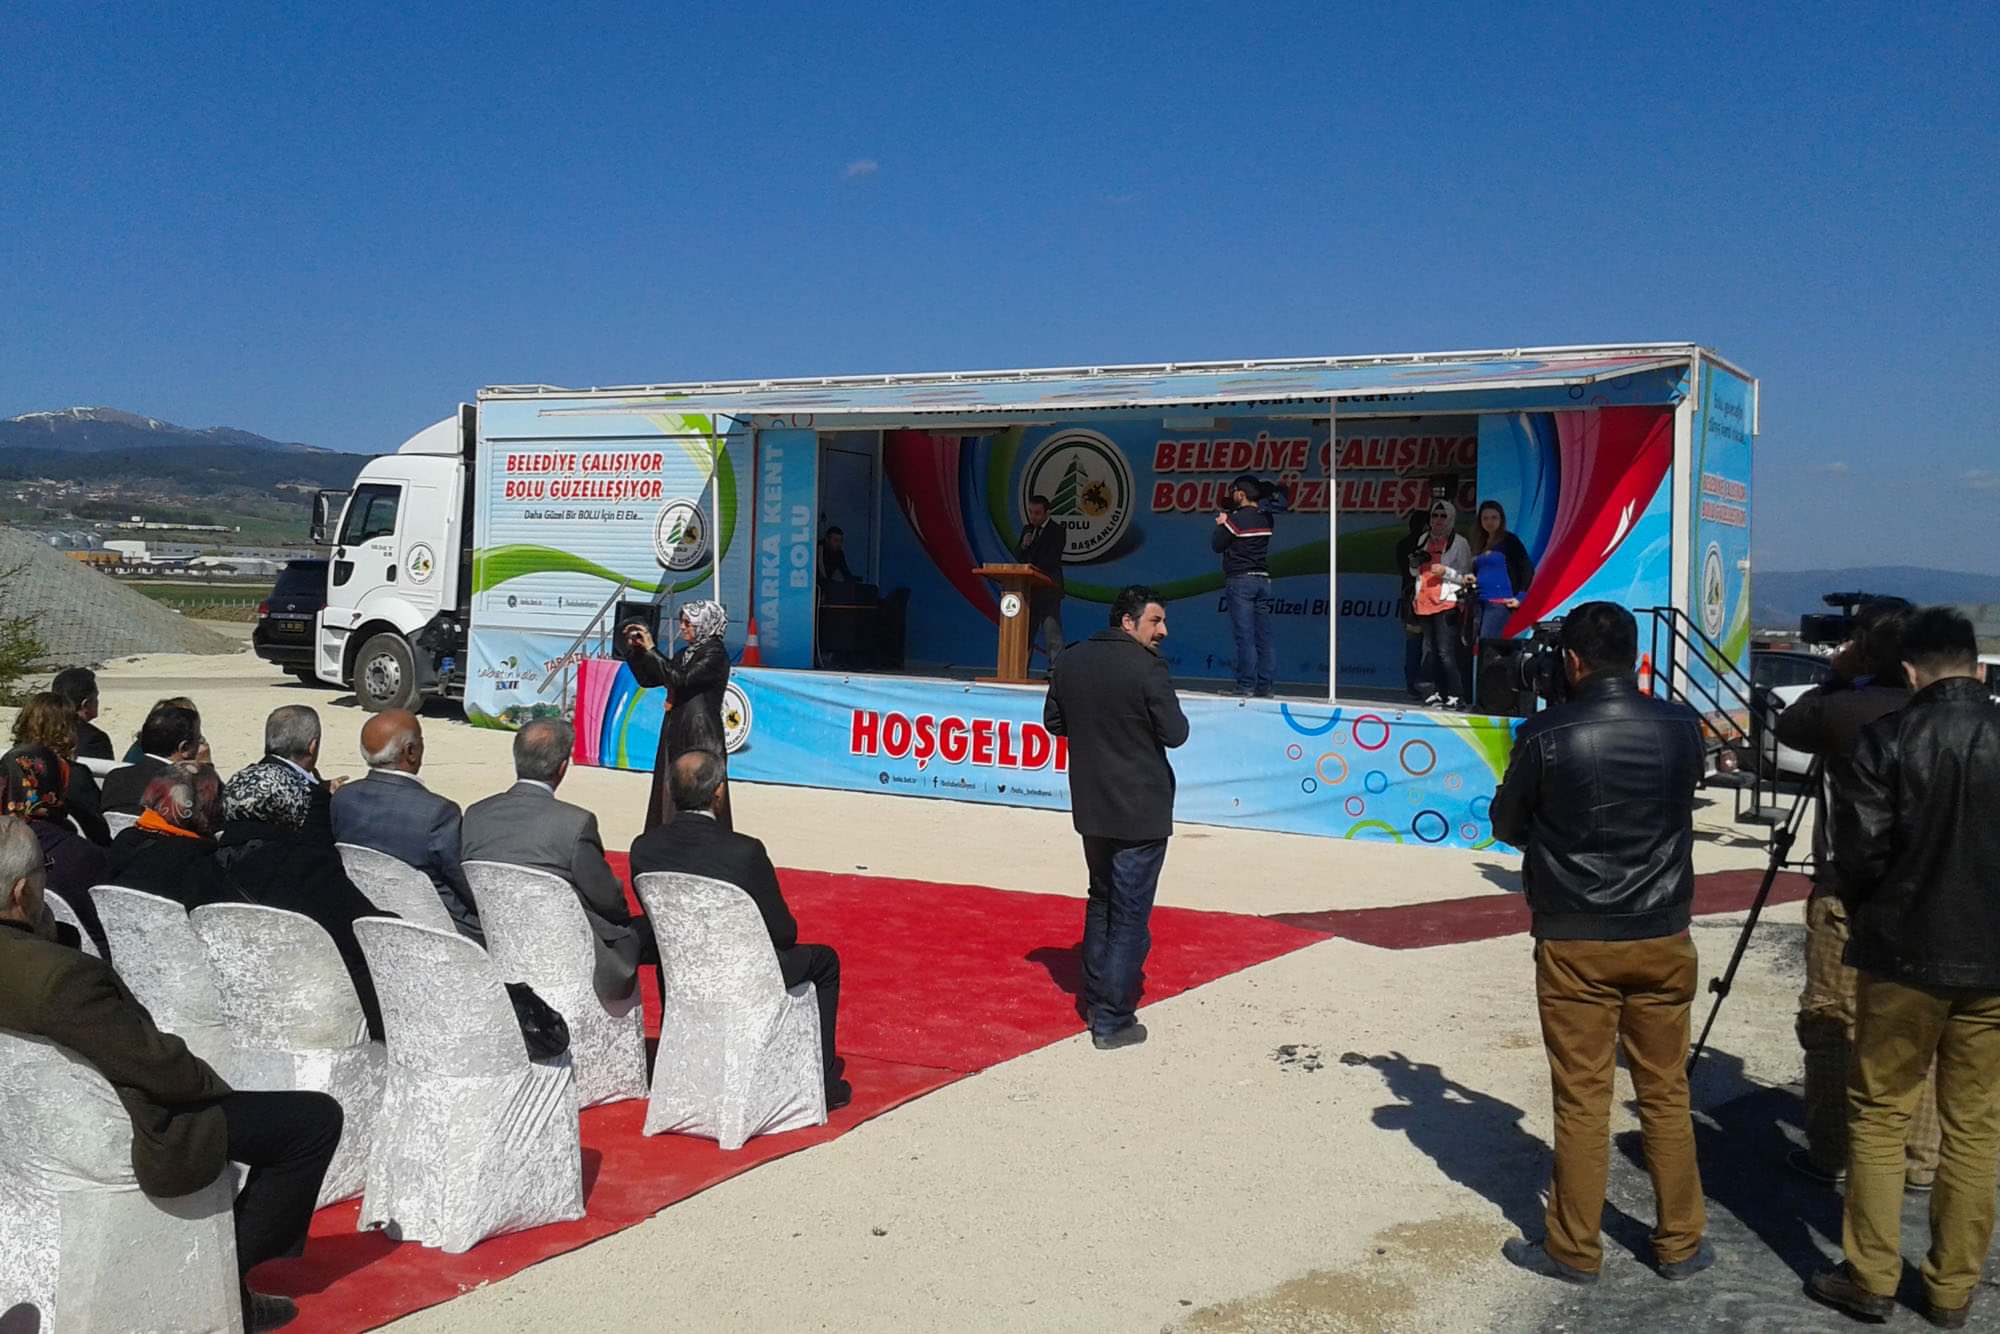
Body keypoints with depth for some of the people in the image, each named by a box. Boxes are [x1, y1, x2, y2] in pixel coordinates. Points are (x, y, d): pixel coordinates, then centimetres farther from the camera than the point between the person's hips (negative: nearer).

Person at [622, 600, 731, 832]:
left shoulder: (715, 654, -10)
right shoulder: (685, 654, 14)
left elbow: (681, 680, -23)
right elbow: (647, 679, 16)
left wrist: (652, 649, -18)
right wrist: (634, 649, 4)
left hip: (701, 738, -8)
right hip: (675, 734, 9)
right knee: (671, 798, 8)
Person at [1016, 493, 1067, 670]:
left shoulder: (1057, 531, -4)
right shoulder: (1027, 530, 16)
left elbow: (1052, 560, -14)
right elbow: (1018, 556, 13)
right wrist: (1023, 546, -8)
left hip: (1048, 589, -7)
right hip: (1029, 589, 7)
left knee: (1052, 632, -12)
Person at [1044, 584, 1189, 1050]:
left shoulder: (1070, 661, 3)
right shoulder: (1148, 667, -17)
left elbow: (1053, 721, 11)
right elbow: (1175, 733, -14)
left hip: (1091, 806, 7)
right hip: (1141, 810, -7)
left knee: (1101, 901, 23)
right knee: (1130, 914, 1)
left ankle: (1094, 998, 32)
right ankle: (1112, 1020, 4)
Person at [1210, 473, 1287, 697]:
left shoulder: (1235, 518, -10)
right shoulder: (1266, 518, 10)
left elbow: (1217, 545, -5)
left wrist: (1222, 524, 12)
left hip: (1240, 580, -6)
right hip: (1263, 579, 6)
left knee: (1244, 636, -7)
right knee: (1263, 636, 6)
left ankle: (1246, 685, -8)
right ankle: (1265, 685, 6)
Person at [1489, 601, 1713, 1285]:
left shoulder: (1546, 735, -13)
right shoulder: (1681, 727, -3)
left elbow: (1507, 826, 0)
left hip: (1575, 943, -3)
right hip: (1663, 938, 3)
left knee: (1581, 1099, 5)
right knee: (1666, 1094, 14)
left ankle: (1574, 1249, 16)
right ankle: (1680, 1244, 24)